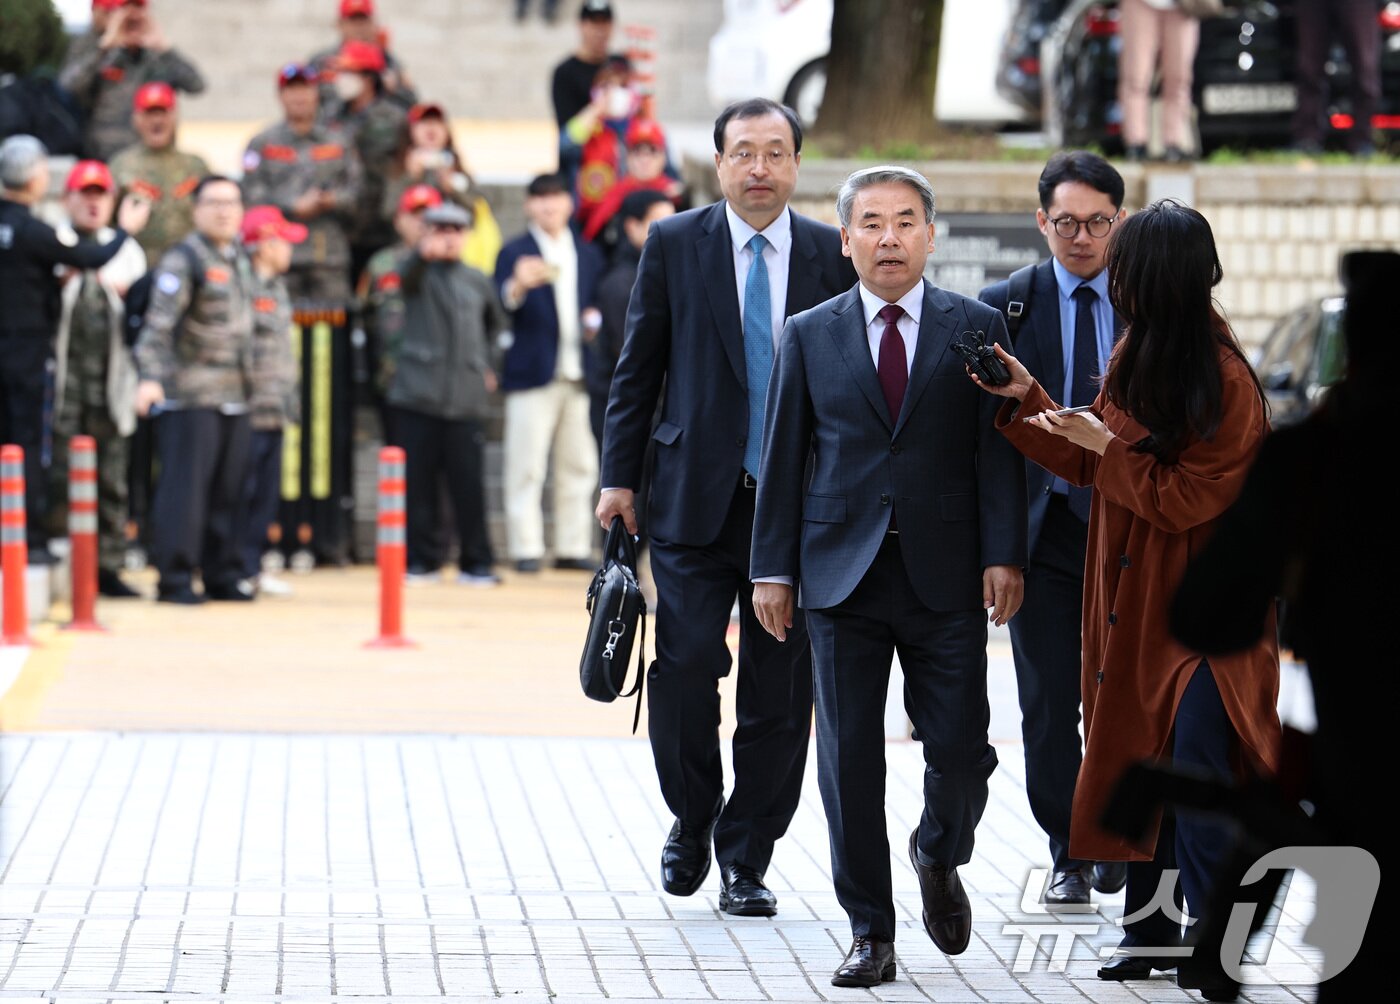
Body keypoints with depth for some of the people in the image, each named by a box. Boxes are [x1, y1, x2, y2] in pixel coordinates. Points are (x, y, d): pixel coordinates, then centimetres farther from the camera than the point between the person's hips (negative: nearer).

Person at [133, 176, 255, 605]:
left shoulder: (240, 260, 16)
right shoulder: (183, 260, -9)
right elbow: (159, 324, -18)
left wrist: (248, 378, 21)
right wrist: (151, 376, -30)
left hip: (233, 395, 7)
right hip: (189, 395, -7)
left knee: (228, 490, 9)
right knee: (184, 486, -8)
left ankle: (221, 574, 16)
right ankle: (175, 578, -5)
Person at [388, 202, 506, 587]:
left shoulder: (477, 281, 13)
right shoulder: (420, 273, 3)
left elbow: (496, 322, 32)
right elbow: (406, 275, -23)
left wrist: (486, 362, 22)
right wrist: (423, 252, -44)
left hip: (466, 397, 2)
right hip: (417, 394, -2)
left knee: (468, 483, -1)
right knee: (418, 481, 1)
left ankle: (475, 562, 6)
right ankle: (421, 559, 10)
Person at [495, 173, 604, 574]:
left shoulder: (588, 255, 18)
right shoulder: (515, 253, 1)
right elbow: (498, 308, -12)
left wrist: (596, 321, 1)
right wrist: (517, 287, -32)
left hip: (580, 376, 5)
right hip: (532, 374, -5)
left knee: (579, 466, 6)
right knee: (526, 467, -5)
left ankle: (573, 546, 12)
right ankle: (525, 548, -3)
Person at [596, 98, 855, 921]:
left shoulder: (834, 255, 4)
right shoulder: (674, 244, 4)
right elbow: (638, 368, 6)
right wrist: (620, 476, 1)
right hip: (696, 500, -1)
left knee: (780, 690, 2)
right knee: (685, 667, -9)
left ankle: (747, 858, 14)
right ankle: (693, 821, 16)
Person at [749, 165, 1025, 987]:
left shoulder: (977, 329, 5)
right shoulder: (810, 336, 8)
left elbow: (998, 450, 2)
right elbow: (783, 457, 8)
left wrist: (1004, 555, -8)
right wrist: (774, 568, 2)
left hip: (945, 576, -1)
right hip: (843, 572, 1)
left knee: (961, 748, -3)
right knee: (850, 759, 0)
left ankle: (941, 857, 29)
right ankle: (871, 933, 8)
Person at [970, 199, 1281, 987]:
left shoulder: (1227, 384, -18)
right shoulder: (1133, 357, 6)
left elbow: (1185, 500, -19)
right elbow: (1088, 464, 14)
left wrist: (1108, 447, -17)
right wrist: (1026, 399, 7)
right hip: (1135, 599, 8)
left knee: (1196, 766, -13)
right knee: (1140, 762, 12)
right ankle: (1153, 928, 20)